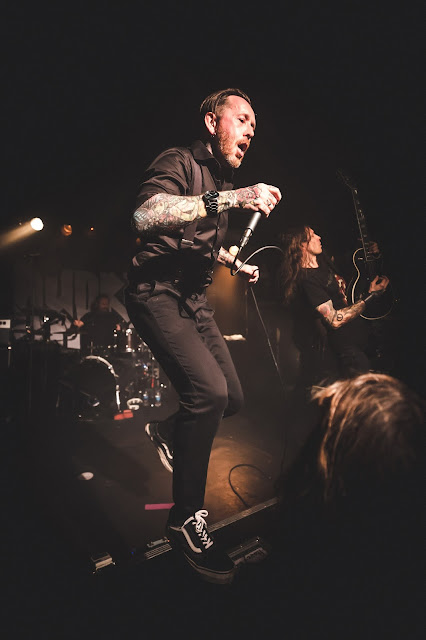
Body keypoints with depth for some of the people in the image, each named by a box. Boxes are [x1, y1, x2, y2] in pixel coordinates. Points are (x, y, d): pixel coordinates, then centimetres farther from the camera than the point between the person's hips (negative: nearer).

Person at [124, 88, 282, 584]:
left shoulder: (223, 180, 18)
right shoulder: (178, 162, -10)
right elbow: (145, 215, -33)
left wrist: (236, 264, 20)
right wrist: (232, 198, -36)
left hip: (194, 301, 9)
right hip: (157, 295, -8)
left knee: (233, 398, 4)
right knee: (209, 391, -26)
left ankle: (168, 432, 33)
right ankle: (186, 518, -8)